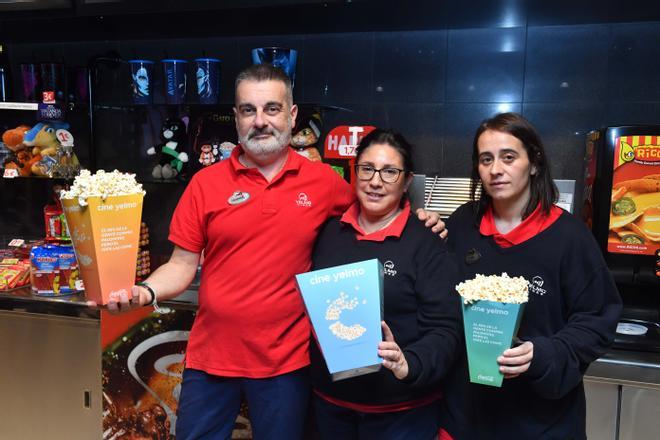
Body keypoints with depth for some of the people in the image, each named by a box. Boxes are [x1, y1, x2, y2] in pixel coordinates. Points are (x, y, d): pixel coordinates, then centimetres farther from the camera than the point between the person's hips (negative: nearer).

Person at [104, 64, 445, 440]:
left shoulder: (324, 181, -3)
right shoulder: (205, 183, -3)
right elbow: (183, 264, -1)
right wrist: (145, 292, -20)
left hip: (286, 362, 0)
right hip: (210, 358, 1)